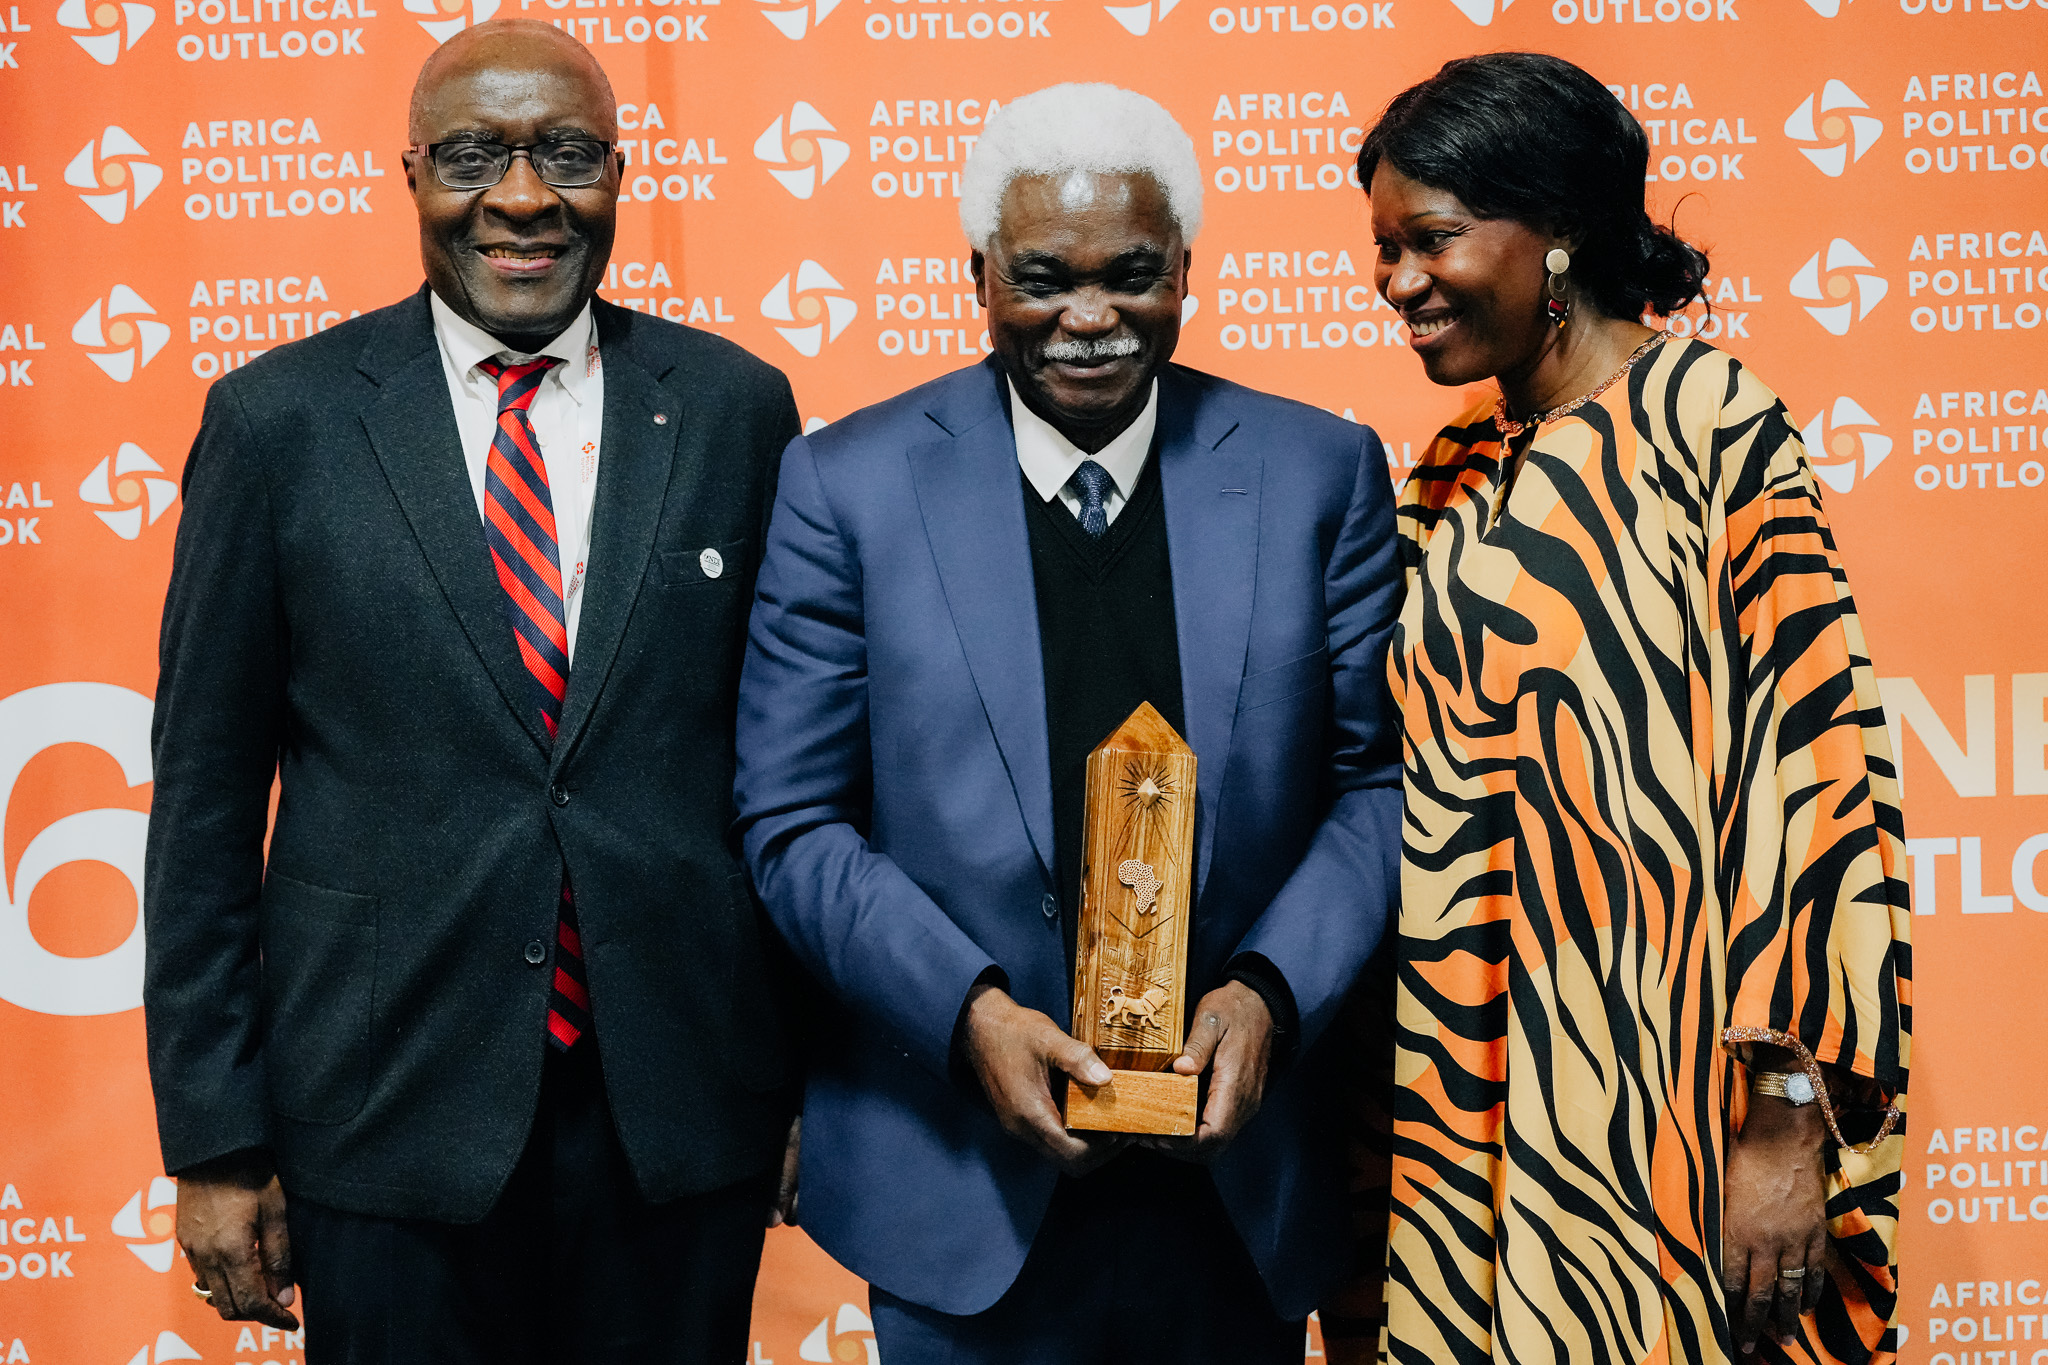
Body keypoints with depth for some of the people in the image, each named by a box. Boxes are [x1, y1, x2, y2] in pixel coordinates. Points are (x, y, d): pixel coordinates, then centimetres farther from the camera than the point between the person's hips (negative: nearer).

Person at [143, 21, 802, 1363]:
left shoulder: (736, 407, 2)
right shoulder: (278, 420, -2)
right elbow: (207, 792, 0)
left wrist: (818, 1069, 7)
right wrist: (214, 1138, -1)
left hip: (678, 1096, 1)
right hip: (391, 1102, -1)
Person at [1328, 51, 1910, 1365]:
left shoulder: (1706, 421, -7)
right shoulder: (1453, 478, 11)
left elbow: (1811, 751, -13)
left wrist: (1787, 1120, -18)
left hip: (1651, 1101, -6)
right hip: (1467, 1098, 6)